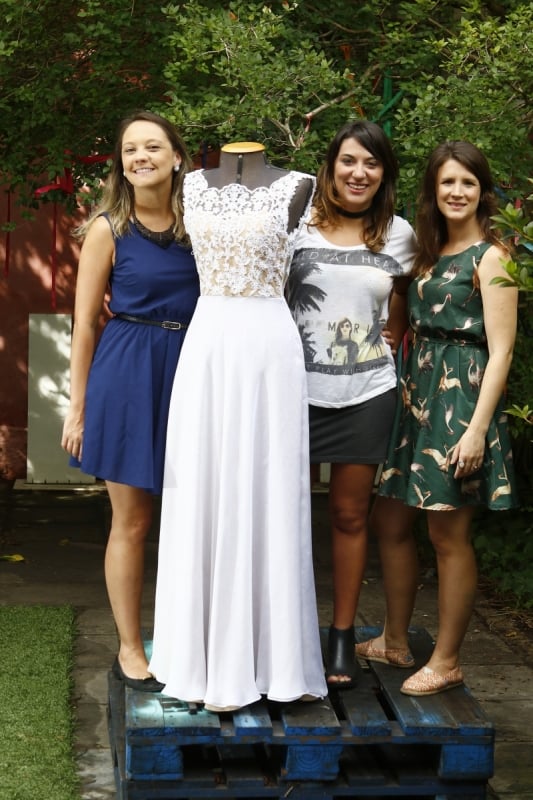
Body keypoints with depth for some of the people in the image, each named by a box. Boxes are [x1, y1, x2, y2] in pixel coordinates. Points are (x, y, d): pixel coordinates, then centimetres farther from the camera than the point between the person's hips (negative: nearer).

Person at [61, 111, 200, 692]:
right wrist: (78, 405, -3)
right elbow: (85, 323, -2)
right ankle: (129, 651, 19)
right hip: (128, 375, -3)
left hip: (191, 370, 3)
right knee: (132, 522, 5)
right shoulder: (108, 229, -3)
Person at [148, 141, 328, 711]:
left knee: (267, 497, 1)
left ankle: (273, 657, 12)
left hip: (269, 349, -3)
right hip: (205, 348, 3)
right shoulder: (193, 185, 11)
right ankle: (204, 658, 16)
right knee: (201, 497, 5)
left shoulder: (296, 187, 1)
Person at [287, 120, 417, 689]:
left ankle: (343, 635, 22)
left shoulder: (399, 234, 6)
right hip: (299, 388, -1)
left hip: (366, 395, 2)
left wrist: (382, 353, 7)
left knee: (350, 515, 10)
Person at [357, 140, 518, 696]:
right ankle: (395, 642, 27)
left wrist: (478, 427, -18)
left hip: (460, 397, -8)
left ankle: (446, 662, 12)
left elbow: (501, 349, -12)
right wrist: (402, 393, 6)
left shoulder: (489, 256, -7)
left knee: (448, 533, -1)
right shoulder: (429, 252, 14)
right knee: (389, 520, 12)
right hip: (416, 394, 8)